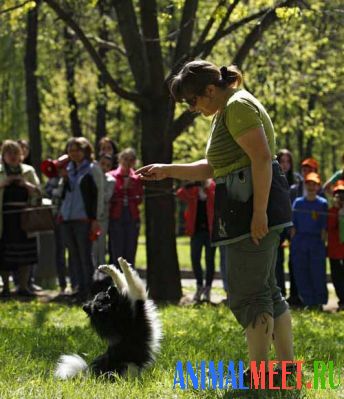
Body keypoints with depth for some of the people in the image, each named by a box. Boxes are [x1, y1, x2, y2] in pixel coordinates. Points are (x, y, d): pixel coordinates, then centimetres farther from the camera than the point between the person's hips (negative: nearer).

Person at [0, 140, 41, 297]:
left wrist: (27, 184, -9)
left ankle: (23, 286, 6)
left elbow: (38, 192, 9)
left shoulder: (28, 171, 13)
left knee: (26, 253, -1)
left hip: (24, 218, 2)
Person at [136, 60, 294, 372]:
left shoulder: (238, 106, -12)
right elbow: (212, 168, 28)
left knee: (247, 294, -9)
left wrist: (259, 213, -25)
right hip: (251, 210, 11)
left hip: (254, 204, -11)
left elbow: (262, 158, -22)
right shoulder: (227, 111, 21)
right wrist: (167, 171, 21)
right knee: (266, 291, 13)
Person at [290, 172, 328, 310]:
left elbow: (324, 226, 2)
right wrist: (292, 241, 4)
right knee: (301, 273, 1)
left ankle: (319, 303, 6)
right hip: (299, 241, 2)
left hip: (316, 241, -2)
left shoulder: (322, 203, 3)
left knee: (318, 272, -3)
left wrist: (322, 242, -3)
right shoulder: (298, 202, 9)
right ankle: (309, 302, 8)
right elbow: (293, 224, 10)